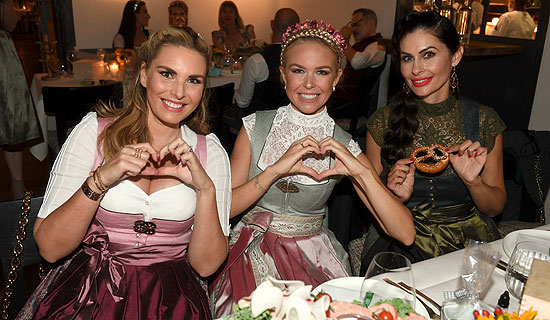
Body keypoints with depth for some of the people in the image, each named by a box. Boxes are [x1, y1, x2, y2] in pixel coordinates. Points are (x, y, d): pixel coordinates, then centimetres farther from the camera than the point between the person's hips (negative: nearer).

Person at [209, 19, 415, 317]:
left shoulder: (344, 147, -3)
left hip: (314, 262, 1)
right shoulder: (255, 126, -1)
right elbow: (225, 207, -9)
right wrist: (276, 169, -22)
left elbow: (405, 235, -8)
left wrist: (362, 172, -21)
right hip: (253, 256, 0)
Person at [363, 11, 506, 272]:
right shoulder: (383, 122, -4)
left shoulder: (484, 121, -1)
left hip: (467, 241, 1)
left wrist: (473, 182, -14)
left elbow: (495, 207, 7)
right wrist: (396, 196, -17)